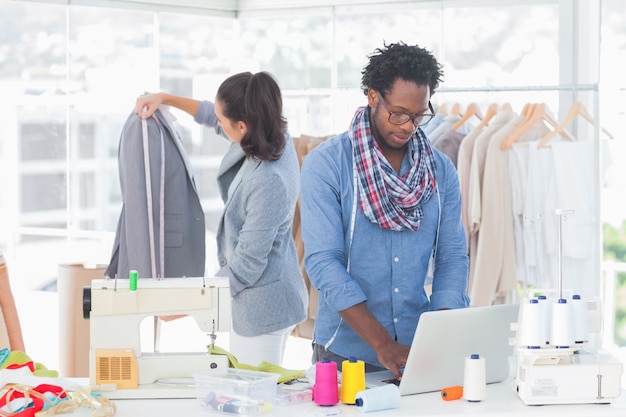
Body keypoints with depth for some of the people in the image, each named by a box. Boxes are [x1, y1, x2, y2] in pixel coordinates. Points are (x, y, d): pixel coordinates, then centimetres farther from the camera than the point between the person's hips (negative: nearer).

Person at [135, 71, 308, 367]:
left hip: (262, 307, -10)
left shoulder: (270, 182, -31)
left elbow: (245, 268, -25)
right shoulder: (276, 135, -6)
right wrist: (165, 98, 18)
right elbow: (211, 115, 18)